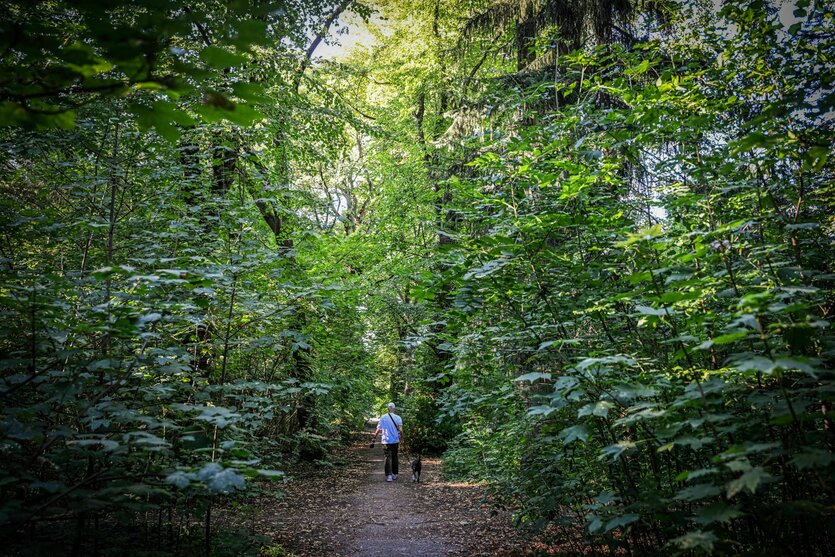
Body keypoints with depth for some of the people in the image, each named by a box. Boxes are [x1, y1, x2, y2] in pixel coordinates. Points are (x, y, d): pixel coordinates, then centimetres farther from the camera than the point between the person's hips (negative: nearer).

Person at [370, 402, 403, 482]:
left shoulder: (383, 417, -2)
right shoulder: (398, 418, -3)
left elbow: (378, 430, -4)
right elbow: (400, 430, -10)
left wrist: (374, 438, 5)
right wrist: (401, 439, 3)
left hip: (386, 441, -1)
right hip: (395, 441, 1)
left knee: (388, 458, 1)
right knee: (395, 457, 15)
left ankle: (389, 475, -9)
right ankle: (395, 474, 23)